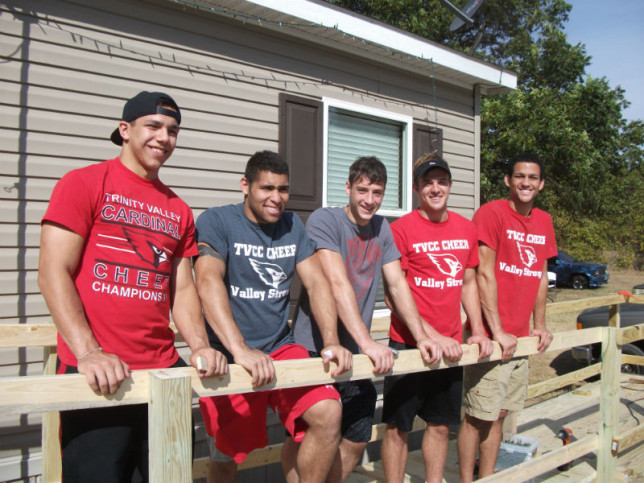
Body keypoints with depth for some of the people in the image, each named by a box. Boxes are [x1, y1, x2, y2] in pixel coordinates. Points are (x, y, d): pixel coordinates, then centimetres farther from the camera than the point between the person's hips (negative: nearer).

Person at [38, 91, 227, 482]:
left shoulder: (178, 210, 13)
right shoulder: (84, 184, -1)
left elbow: (182, 288, 12)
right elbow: (53, 273, -8)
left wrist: (200, 346, -4)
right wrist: (89, 353, -18)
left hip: (164, 369, 5)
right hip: (98, 376, -5)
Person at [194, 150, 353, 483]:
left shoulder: (292, 226, 8)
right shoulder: (216, 221, -8)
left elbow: (316, 282, 2)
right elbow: (208, 282, -24)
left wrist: (331, 342, -13)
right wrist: (240, 350, -36)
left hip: (281, 349, 4)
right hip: (228, 357, -3)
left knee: (328, 413, -17)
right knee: (226, 456, 8)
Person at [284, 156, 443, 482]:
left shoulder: (381, 228, 9)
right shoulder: (324, 220, -12)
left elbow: (398, 284, 8)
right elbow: (338, 284, -23)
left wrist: (421, 336, -2)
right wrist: (367, 342, -30)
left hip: (356, 356, 6)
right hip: (314, 352, -6)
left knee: (356, 440, 14)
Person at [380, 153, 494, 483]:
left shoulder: (466, 228, 8)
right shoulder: (401, 229, -10)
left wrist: (478, 330, 7)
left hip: (451, 346, 5)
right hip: (408, 344, -5)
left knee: (441, 424, 17)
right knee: (398, 427, 5)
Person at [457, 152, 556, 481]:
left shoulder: (544, 221, 12)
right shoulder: (491, 213, -10)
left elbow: (540, 275, 18)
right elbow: (485, 275, -14)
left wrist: (539, 326, 14)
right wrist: (498, 332, -15)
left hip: (521, 338, 7)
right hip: (492, 338, -7)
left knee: (499, 414, 15)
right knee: (478, 416, 0)